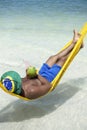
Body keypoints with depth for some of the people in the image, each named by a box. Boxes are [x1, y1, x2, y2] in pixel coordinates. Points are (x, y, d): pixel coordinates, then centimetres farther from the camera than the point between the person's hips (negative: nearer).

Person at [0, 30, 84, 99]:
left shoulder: (11, 88, -26)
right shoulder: (30, 91, -48)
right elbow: (48, 86, -33)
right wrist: (37, 75, -25)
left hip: (40, 78, 7)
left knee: (54, 57, 15)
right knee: (62, 59, 4)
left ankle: (74, 43, 34)